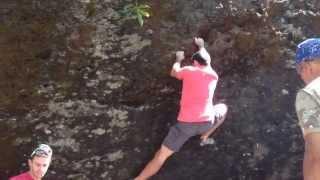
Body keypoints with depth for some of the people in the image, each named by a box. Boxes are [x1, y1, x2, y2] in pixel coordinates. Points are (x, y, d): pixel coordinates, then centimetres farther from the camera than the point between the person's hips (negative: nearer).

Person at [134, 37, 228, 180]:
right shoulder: (213, 75, 14)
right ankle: (205, 136, 18)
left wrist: (178, 59, 44)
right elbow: (206, 63, 36)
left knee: (161, 155, 1)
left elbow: (174, 73, 26)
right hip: (207, 122, 2)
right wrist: (201, 47, 53)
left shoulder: (188, 71, 4)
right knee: (223, 108, 33)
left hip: (186, 123, -2)